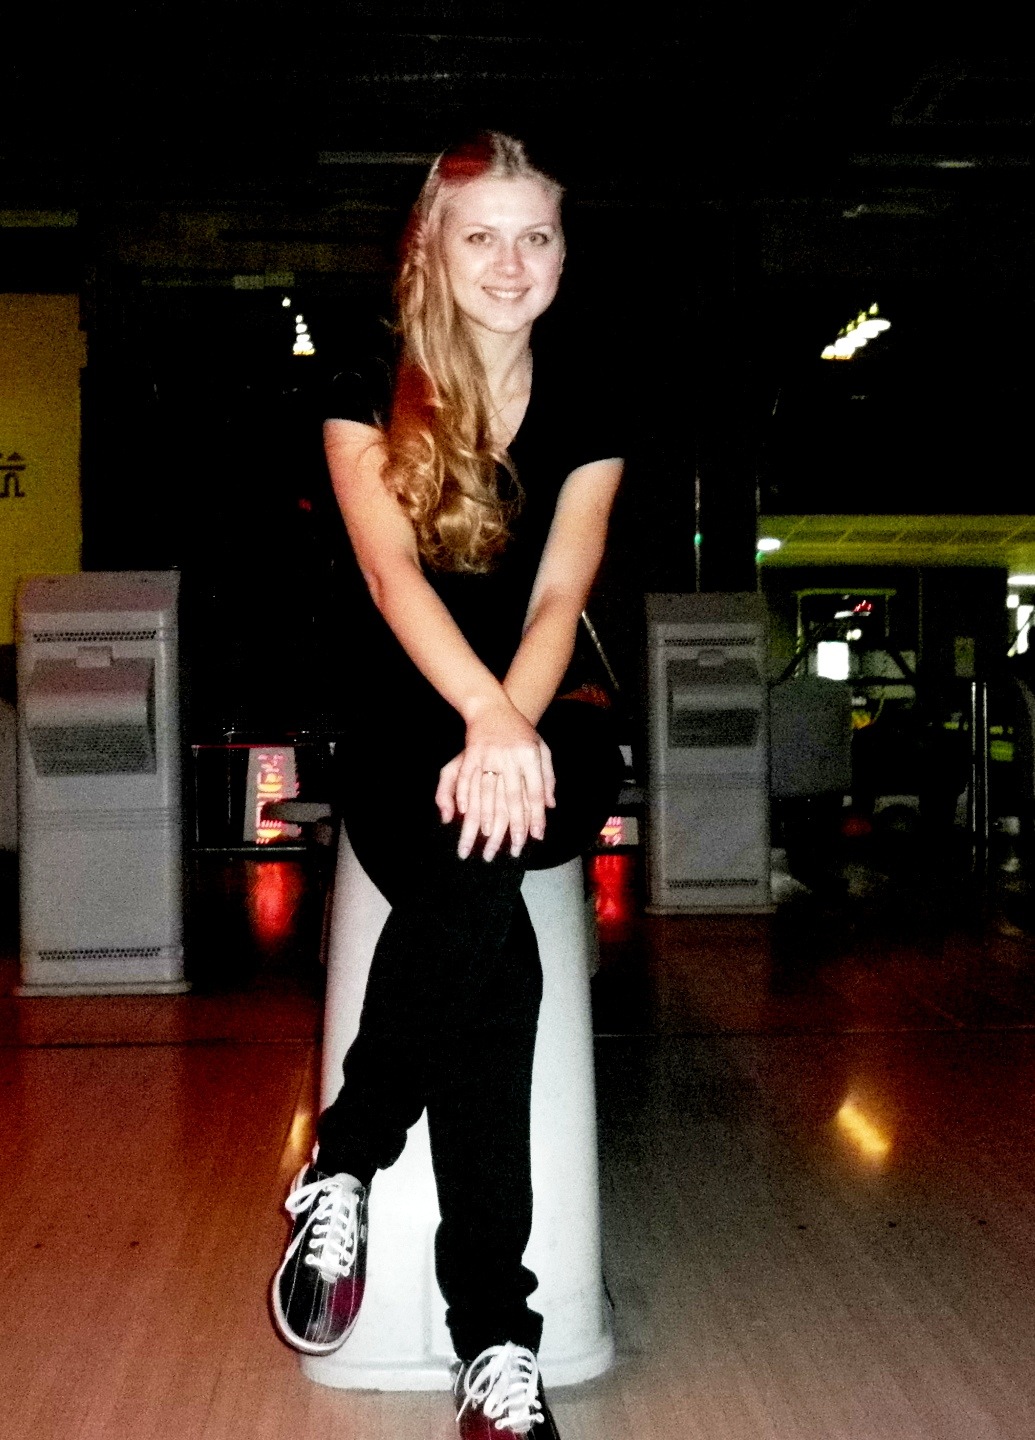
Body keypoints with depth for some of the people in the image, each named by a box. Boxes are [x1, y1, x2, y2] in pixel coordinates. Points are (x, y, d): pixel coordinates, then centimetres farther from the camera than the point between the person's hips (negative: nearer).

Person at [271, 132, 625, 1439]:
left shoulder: (588, 403, 8)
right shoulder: (369, 400, 2)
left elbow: (560, 592, -5)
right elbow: (393, 569, -16)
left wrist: (515, 731, -26)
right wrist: (486, 718, -36)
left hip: (544, 730, 2)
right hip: (407, 729, -1)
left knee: (464, 892, -36)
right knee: (483, 933, -33)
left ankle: (344, 1160, -15)